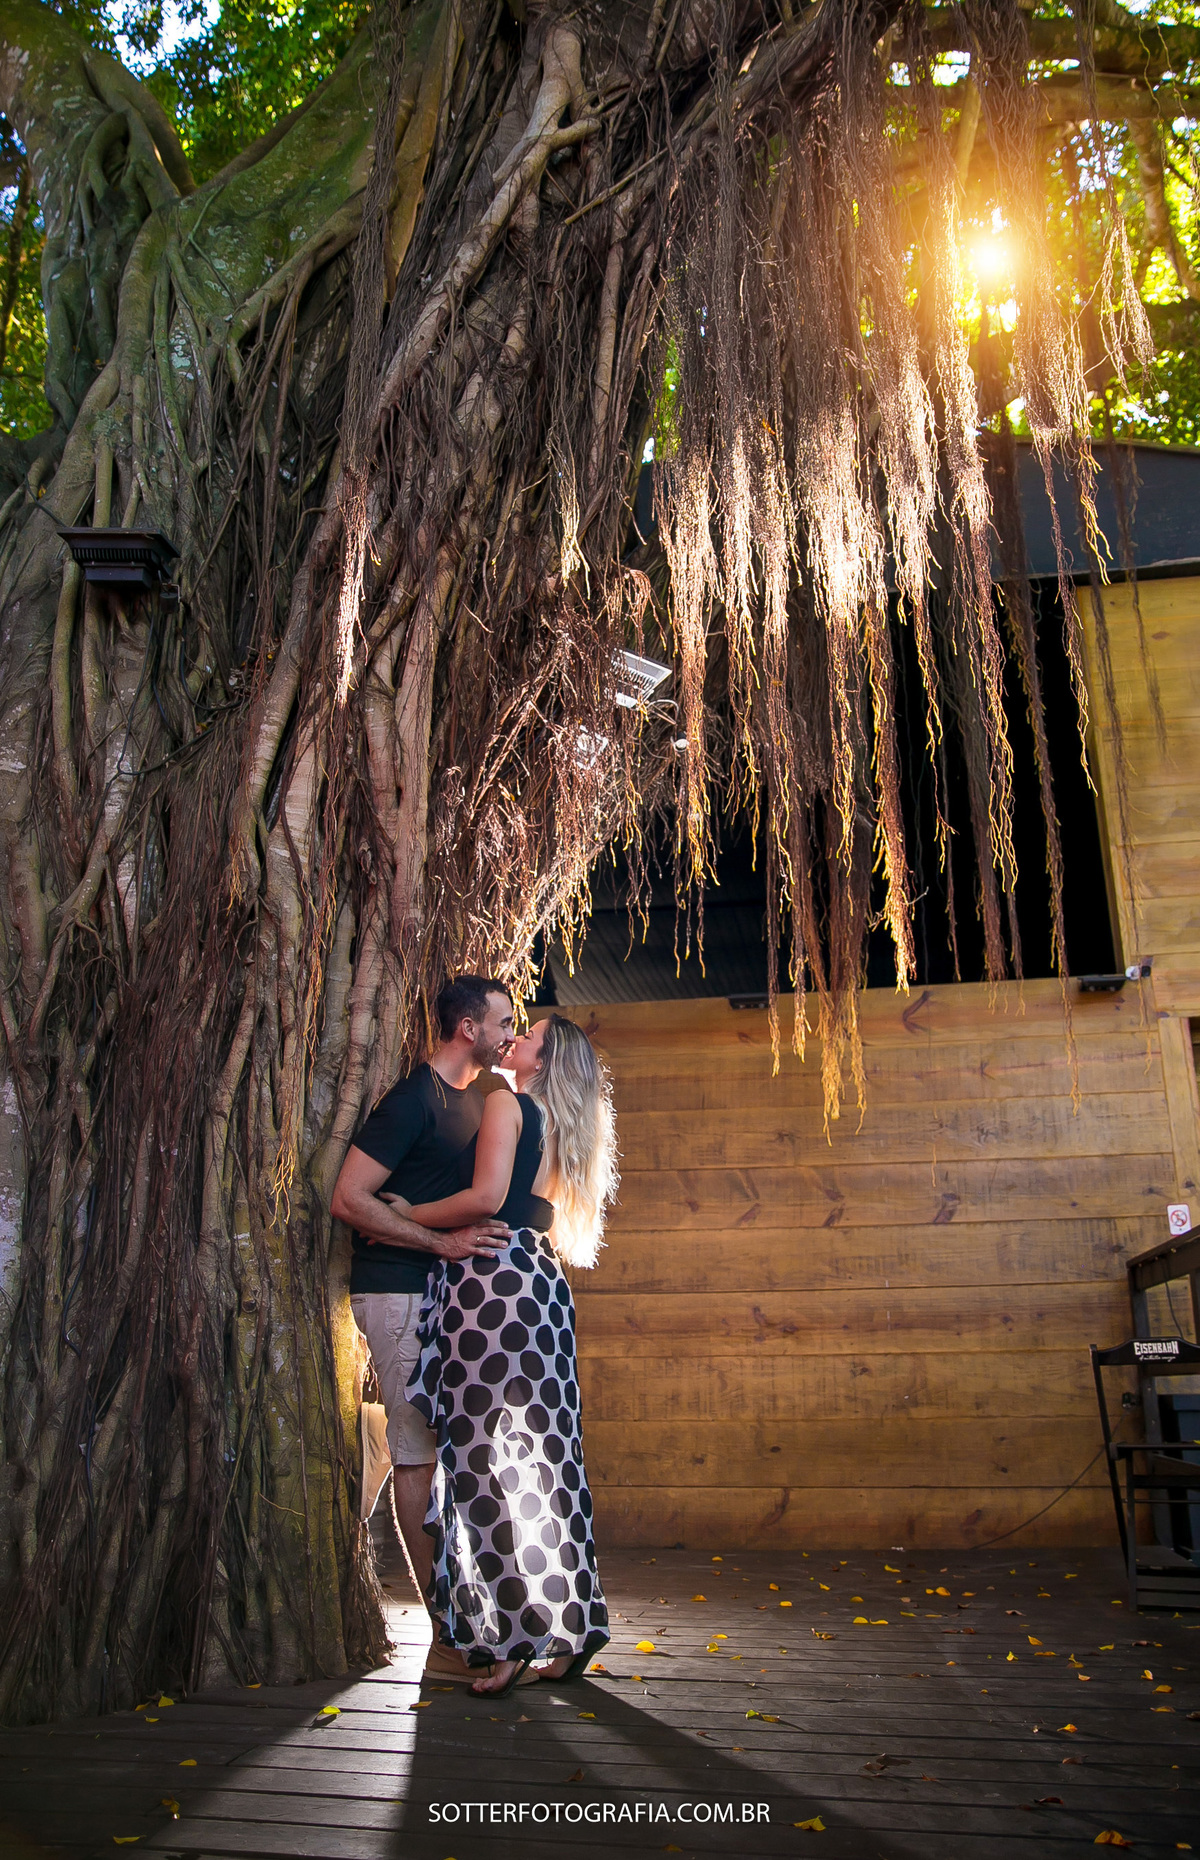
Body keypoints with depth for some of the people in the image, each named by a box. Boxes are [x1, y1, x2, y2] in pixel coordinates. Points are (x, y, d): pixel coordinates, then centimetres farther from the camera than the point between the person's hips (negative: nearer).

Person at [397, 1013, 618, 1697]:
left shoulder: (507, 1103, -3)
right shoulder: (561, 1127, 21)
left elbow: (485, 1196, -15)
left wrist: (400, 1217, -6)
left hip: (494, 1277, -8)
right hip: (543, 1284, 8)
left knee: (493, 1461, -4)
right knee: (543, 1460, 9)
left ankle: (521, 1638, -2)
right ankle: (569, 1631, 14)